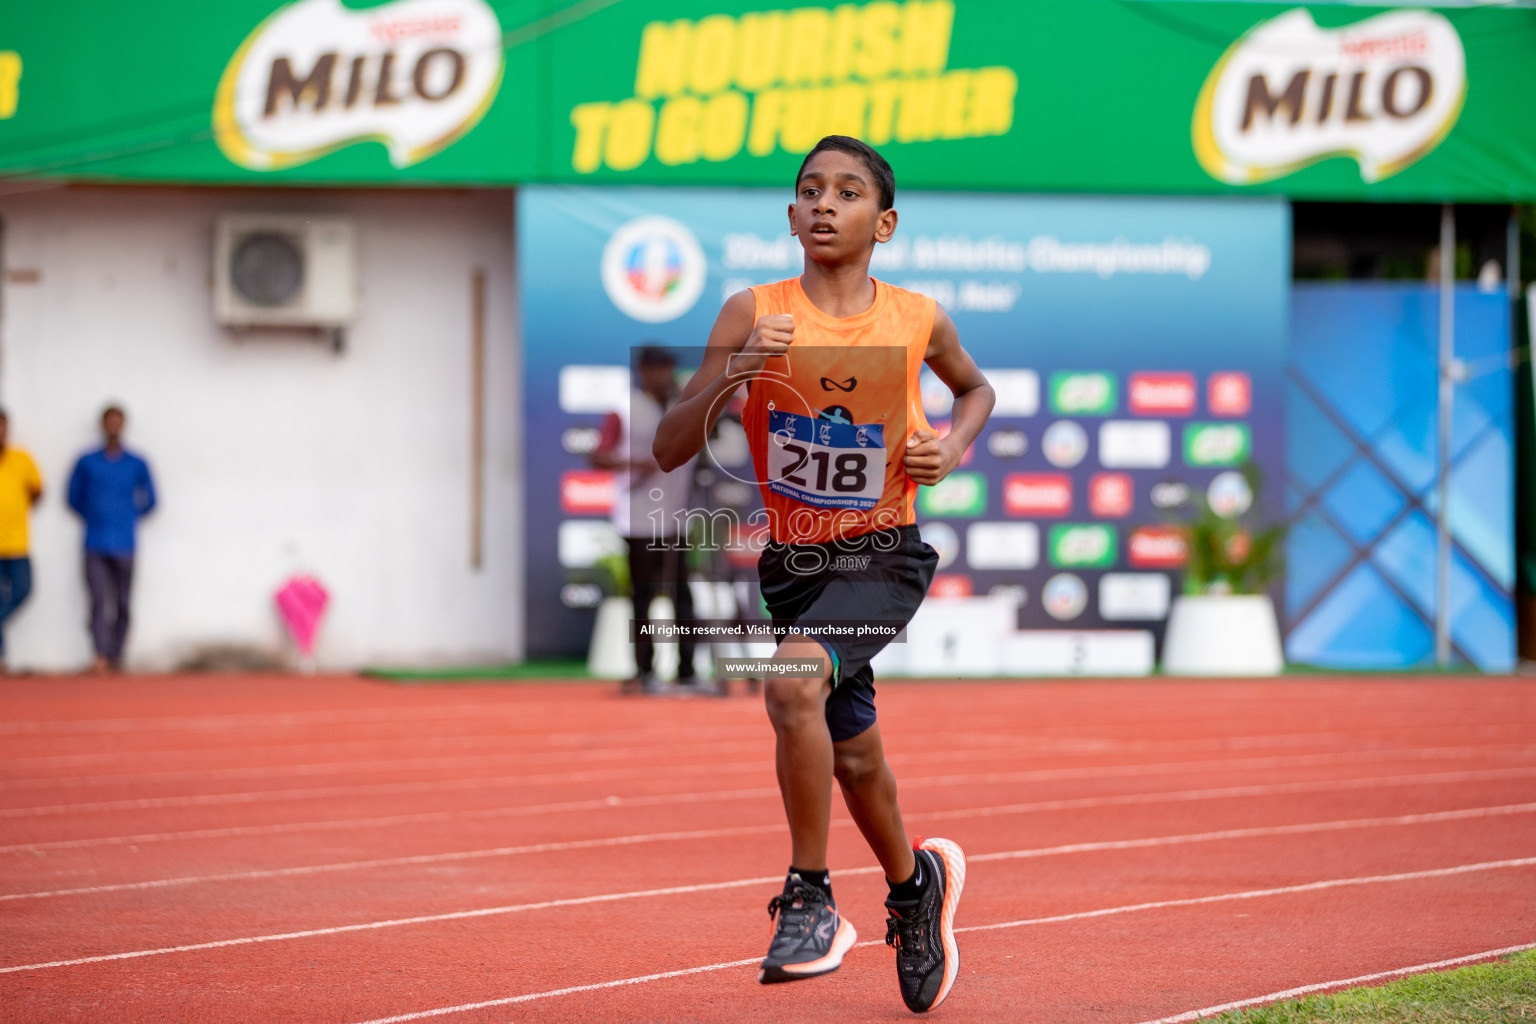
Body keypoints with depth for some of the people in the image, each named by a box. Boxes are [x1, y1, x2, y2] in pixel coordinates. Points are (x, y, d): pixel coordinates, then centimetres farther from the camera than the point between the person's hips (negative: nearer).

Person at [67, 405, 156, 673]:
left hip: (124, 544, 1)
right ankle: (101, 655, -21)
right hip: (95, 544, -1)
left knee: (122, 604, 3)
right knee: (100, 601, -14)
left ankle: (116, 657, 11)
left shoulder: (137, 465, 6)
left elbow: (149, 501, 15)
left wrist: (130, 518, 8)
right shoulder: (87, 463, 6)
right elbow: (74, 497, 15)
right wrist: (93, 516, 7)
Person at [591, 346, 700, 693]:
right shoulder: (625, 412, -3)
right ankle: (645, 671, 3)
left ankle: (687, 671, 5)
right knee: (644, 593, -2)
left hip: (676, 519, 5)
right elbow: (599, 457, -8)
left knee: (682, 595, 3)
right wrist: (635, 463, -22)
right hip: (640, 519, -5)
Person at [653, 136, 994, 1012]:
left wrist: (954, 448, -2)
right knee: (854, 757, 17)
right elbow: (670, 450, -10)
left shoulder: (919, 319, -5)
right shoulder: (753, 316, -7)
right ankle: (916, 882, 47)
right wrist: (730, 377, -26)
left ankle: (811, 899, -18)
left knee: (794, 682, -31)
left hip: (883, 557, -3)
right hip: (793, 563, 3)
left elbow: (977, 388, 18)